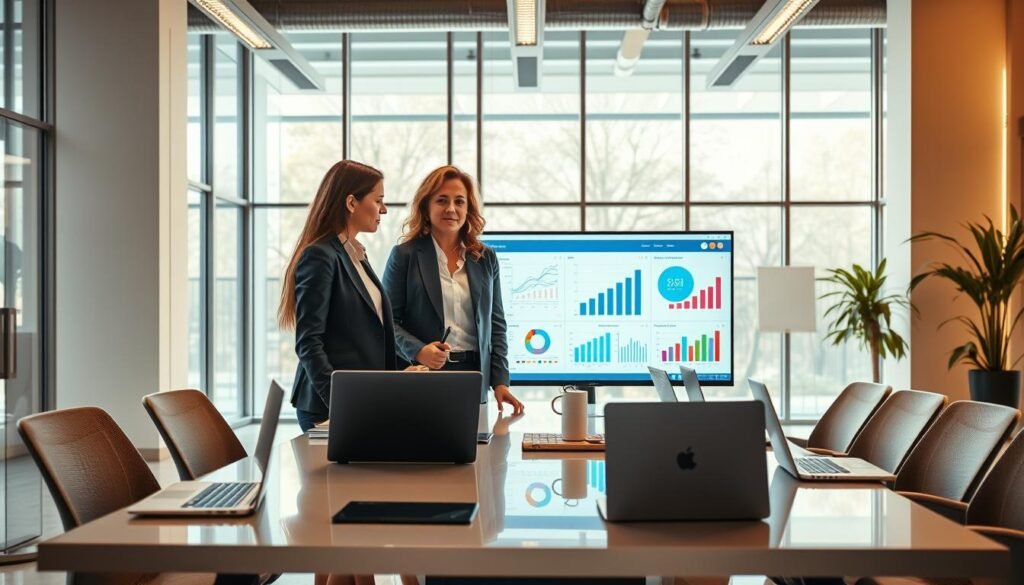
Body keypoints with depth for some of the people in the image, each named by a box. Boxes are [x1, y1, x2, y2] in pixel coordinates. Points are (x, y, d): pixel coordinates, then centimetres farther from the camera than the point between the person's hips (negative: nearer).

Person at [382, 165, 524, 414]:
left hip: (474, 377, 3)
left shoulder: (486, 259, 11)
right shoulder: (404, 255, 1)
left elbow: (496, 324, 12)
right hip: (421, 380, -3)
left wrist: (500, 382, 3)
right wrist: (418, 351, -18)